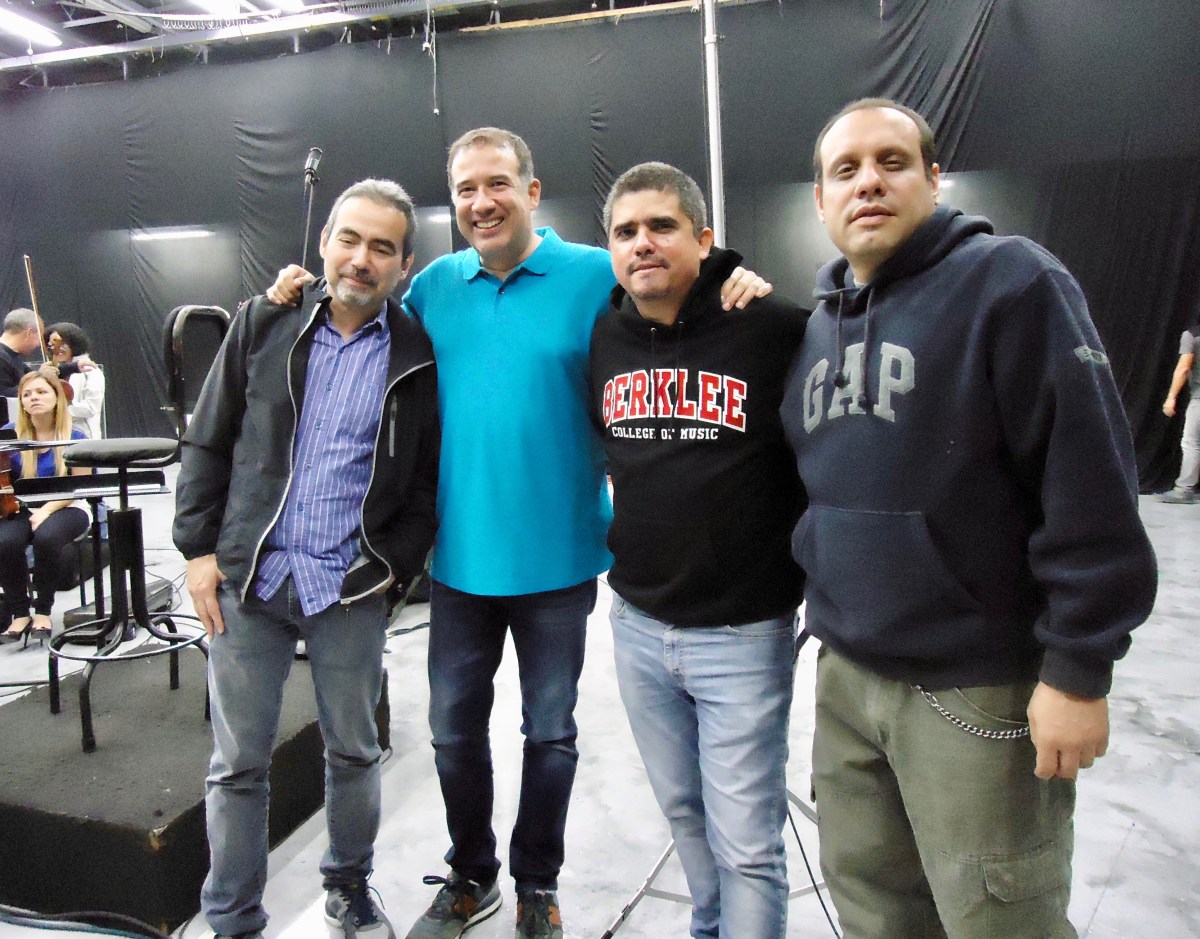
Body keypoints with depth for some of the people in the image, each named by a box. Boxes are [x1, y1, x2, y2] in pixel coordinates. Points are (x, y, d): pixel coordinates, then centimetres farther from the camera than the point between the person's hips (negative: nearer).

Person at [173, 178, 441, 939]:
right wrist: (200, 549, 0)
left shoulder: (418, 357, -1)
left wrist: (396, 566, -5)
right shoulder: (264, 324, 3)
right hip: (247, 577, 1)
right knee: (239, 763, 10)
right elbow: (208, 442, 6)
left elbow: (429, 479, 3)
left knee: (354, 753, 14)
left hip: (351, 589, 0)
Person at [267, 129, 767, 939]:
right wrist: (307, 299, 4)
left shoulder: (596, 276, -7)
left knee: (550, 732, 14)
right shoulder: (436, 284, 5)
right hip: (461, 555, 4)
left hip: (557, 559, -3)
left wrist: (735, 291, -24)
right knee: (455, 727, 16)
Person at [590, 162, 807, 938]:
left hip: (744, 633, -5)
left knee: (746, 844, 5)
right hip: (637, 625, 5)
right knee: (685, 812, 21)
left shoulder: (776, 332, -13)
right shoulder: (603, 341, 3)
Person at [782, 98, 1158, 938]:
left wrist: (1080, 669, -16)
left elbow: (1088, 483, -16)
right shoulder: (822, 322, 11)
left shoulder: (1008, 282, -11)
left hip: (979, 687, -6)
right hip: (846, 674, 7)